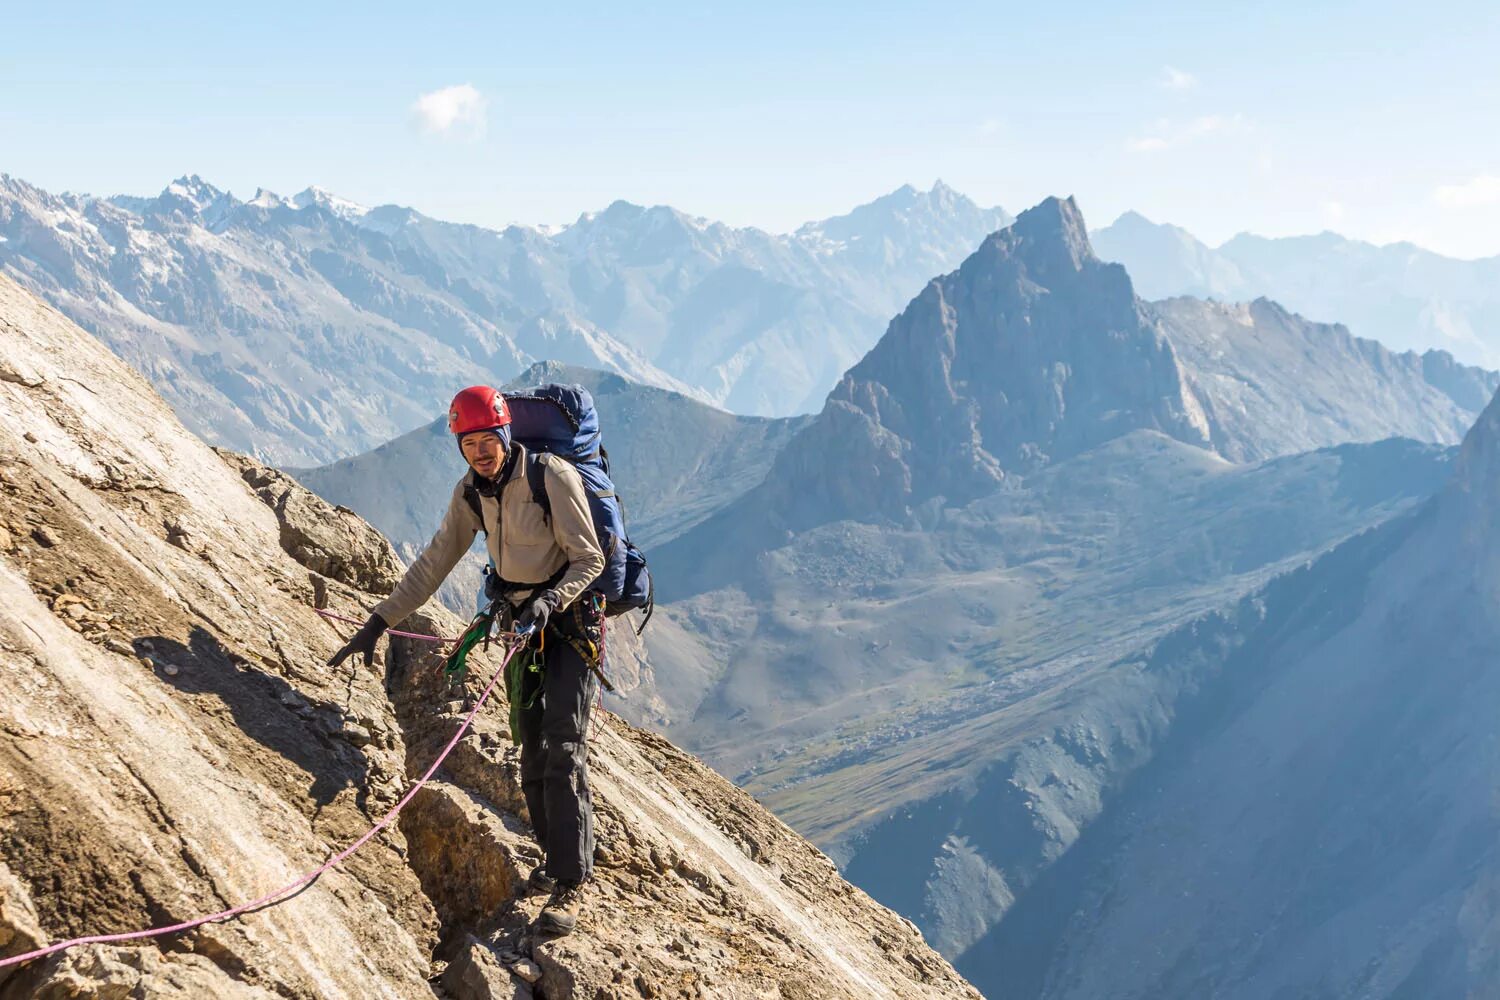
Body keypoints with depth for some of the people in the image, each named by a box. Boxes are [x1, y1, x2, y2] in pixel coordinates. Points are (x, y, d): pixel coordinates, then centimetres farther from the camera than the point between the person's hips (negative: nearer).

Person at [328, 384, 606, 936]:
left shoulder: (552, 476, -18)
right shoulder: (470, 492, 1)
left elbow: (589, 558, -16)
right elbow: (434, 563, 6)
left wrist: (549, 601, -32)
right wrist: (378, 622, 3)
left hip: (571, 619, -6)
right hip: (524, 622, 7)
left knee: (563, 749, -14)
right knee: (532, 750, 7)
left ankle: (568, 887, -15)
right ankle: (557, 857, 21)